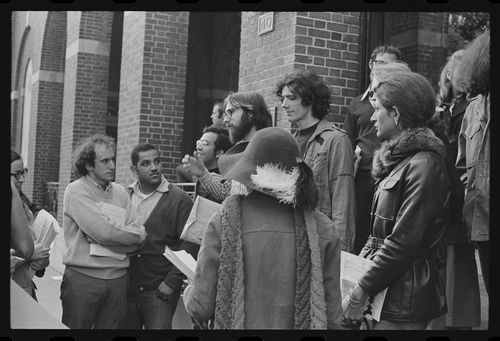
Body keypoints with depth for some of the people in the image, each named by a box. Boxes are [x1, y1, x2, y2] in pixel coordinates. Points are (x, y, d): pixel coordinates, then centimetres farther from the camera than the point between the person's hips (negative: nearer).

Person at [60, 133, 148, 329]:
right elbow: (102, 232, -18)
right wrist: (138, 234, -5)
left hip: (118, 278, 4)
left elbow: (139, 239, 1)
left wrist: (110, 236, -15)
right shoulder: (76, 191, -7)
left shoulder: (120, 192, 8)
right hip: (83, 278, -4)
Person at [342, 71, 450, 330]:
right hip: (384, 293, 8)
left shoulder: (423, 165, -16)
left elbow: (403, 243, -20)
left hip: (403, 300, -8)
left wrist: (360, 293, -16)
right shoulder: (397, 160, 13)